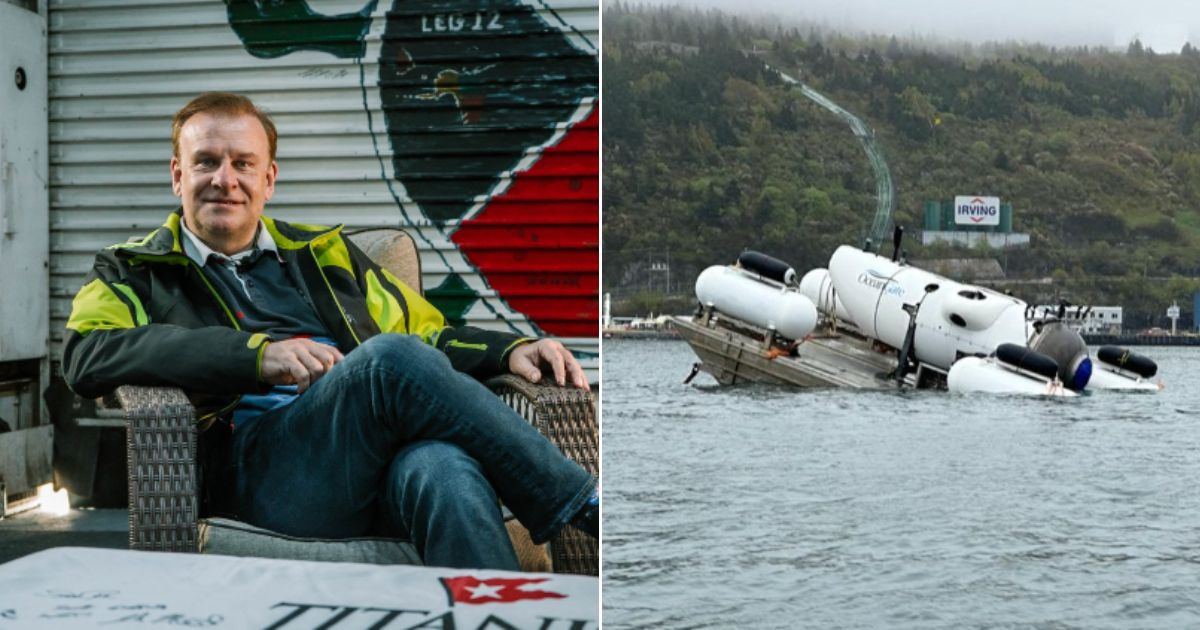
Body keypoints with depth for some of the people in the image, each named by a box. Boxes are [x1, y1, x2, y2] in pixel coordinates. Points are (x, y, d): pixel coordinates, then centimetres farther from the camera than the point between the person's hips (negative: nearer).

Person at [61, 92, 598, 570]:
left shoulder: (323, 253, 31)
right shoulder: (133, 274, 20)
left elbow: (428, 334, 32)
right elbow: (87, 359, -2)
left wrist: (511, 349, 8)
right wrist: (258, 353, -15)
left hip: (386, 457, 3)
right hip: (254, 465, -3)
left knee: (445, 469, -36)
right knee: (391, 359, -31)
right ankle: (588, 507, -24)